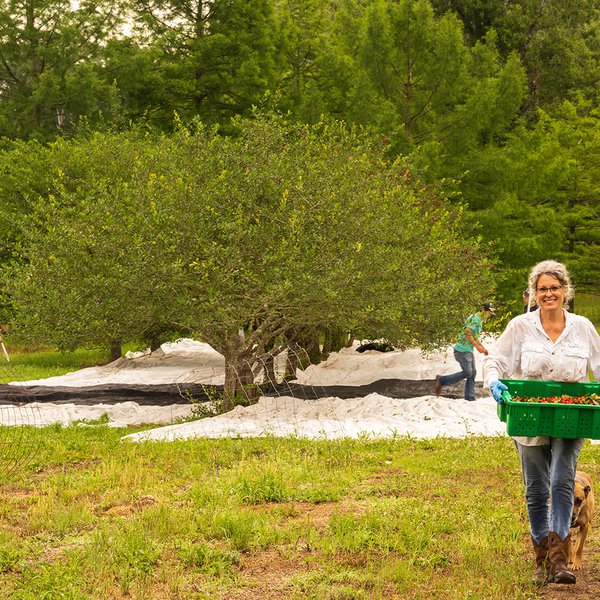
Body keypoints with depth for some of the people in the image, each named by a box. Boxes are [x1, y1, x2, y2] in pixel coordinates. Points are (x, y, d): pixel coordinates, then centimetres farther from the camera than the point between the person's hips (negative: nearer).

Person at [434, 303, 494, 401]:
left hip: (468, 351, 11)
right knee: (467, 373, -12)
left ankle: (469, 398, 7)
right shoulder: (475, 319, -15)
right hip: (463, 350, -11)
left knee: (472, 373, 7)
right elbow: (467, 333, -24)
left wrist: (483, 348, 23)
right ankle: (441, 380, -3)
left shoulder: (479, 320, 18)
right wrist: (477, 346, -21)